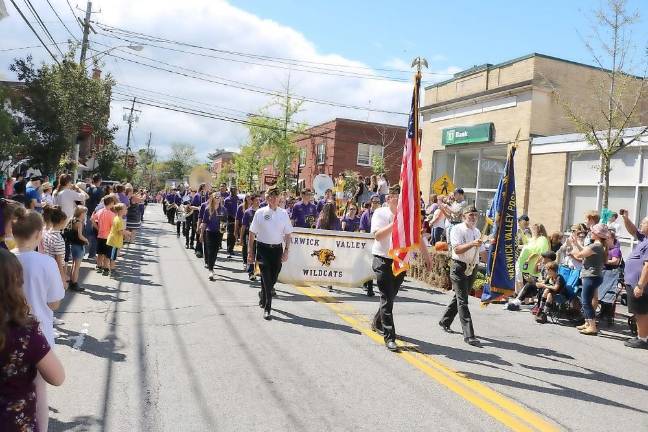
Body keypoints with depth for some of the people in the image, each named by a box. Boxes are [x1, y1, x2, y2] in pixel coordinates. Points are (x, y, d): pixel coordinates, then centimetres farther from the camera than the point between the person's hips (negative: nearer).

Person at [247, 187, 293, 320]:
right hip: (263, 248, -3)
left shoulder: (283, 213, 4)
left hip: (277, 248, 3)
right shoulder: (260, 213, -1)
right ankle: (267, 308, -2)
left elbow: (287, 234, 8)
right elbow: (252, 233, 2)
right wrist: (250, 251, 0)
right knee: (266, 277, -6)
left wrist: (286, 250, 0)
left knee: (273, 277, 11)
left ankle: (263, 296, 41)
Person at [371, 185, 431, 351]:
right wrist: (395, 223, -24)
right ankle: (389, 337, -5)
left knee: (390, 297, 15)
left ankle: (377, 323, 38)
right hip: (383, 261, -5)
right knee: (387, 298, -7)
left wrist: (426, 257, 16)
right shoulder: (380, 213, -4)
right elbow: (378, 235, -17)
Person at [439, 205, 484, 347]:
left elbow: (482, 251, 20)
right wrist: (472, 244, -34)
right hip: (459, 267, -8)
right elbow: (457, 249, -22)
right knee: (462, 300, -9)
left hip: (472, 268, 8)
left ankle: (445, 321, 37)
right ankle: (468, 334, -12)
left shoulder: (477, 232, 14)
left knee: (459, 297, 19)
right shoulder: (457, 229, -9)